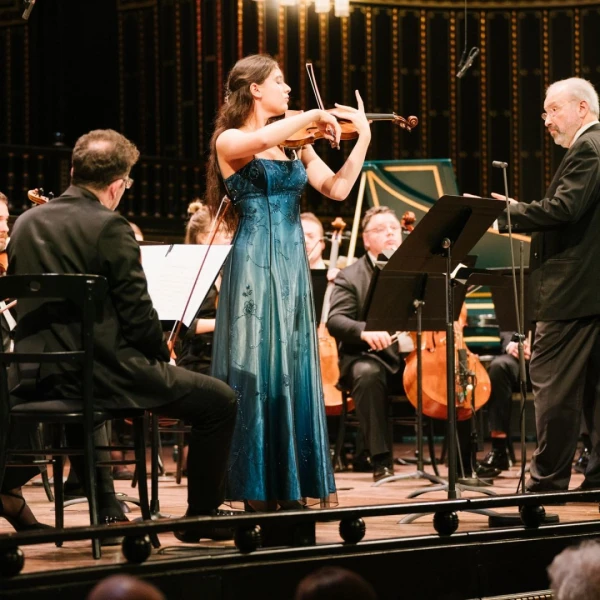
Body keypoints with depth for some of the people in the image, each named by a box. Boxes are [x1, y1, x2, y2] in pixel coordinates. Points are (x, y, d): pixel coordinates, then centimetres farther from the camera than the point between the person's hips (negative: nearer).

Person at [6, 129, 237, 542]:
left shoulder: (26, 224, 7)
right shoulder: (110, 228, -12)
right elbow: (138, 314, -13)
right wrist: (163, 352, 7)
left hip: (38, 376, 7)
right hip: (104, 373, -7)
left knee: (76, 393, 43)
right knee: (220, 402, 4)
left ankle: (105, 509, 42)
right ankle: (201, 515, 12)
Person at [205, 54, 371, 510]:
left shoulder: (295, 145, 14)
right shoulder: (229, 141, -3)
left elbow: (337, 188, 5)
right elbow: (262, 140, -27)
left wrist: (363, 137, 1)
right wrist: (313, 116, -18)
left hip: (292, 267, 6)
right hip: (255, 267, -6)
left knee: (295, 373, 5)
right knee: (257, 371, -6)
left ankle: (290, 487, 10)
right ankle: (258, 490, -2)